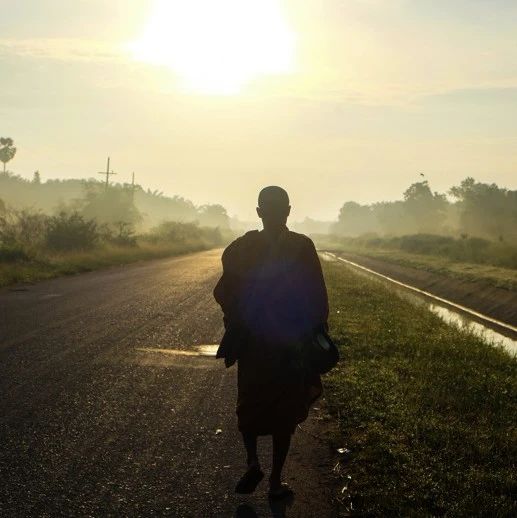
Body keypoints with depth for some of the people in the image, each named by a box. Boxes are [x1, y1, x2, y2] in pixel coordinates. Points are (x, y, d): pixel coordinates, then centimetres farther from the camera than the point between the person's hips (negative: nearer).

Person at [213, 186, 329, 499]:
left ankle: (253, 462, -4)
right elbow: (318, 299, -8)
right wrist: (316, 334, 4)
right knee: (284, 412, 11)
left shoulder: (243, 247, -6)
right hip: (293, 345, 0)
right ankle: (276, 481, 14)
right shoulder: (303, 247, -8)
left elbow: (225, 294, -6)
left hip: (252, 344, 0)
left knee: (249, 406, 17)